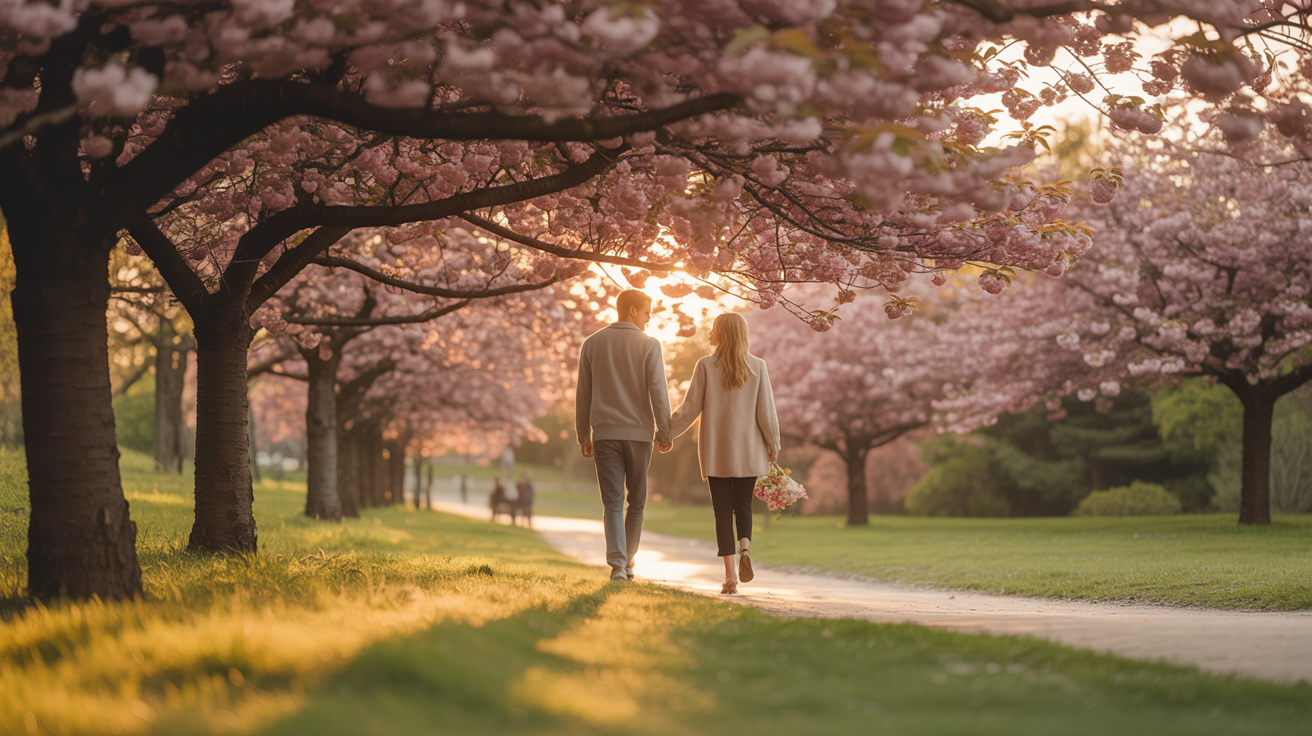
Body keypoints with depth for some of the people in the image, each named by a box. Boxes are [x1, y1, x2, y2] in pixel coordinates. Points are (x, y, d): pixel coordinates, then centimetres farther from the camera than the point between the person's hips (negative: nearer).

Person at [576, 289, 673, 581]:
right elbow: (658, 391, -8)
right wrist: (664, 432, -1)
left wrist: (583, 436, 14)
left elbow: (583, 394, 8)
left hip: (604, 433, 1)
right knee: (636, 500, 15)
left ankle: (617, 564, -17)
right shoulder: (649, 345, -3)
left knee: (612, 502, -3)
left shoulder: (592, 343, 7)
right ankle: (627, 560, 23)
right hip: (639, 432, -1)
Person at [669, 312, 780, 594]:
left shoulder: (706, 366, -6)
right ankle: (745, 548, -14)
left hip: (716, 451, -1)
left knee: (723, 510, 4)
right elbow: (766, 411, -1)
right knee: (743, 505, 15)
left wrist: (667, 431, 8)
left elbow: (690, 407, -4)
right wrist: (773, 444, 11)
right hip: (748, 451, 1)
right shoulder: (757, 367, -2)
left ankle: (731, 574, -1)